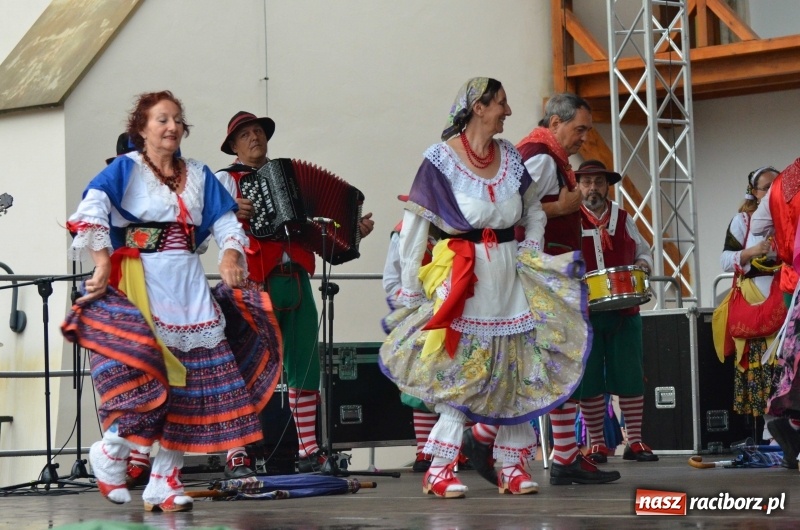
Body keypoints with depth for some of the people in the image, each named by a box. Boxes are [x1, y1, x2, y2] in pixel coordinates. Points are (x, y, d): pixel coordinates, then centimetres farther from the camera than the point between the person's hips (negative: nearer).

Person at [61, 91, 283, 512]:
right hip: (139, 283, -5)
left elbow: (225, 222, 14)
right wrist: (102, 262, -24)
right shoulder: (125, 169, 1)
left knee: (193, 380, -1)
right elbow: (90, 212, -13)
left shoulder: (198, 176, 17)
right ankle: (113, 449, 0)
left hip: (189, 287, 6)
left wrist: (230, 254, -7)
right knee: (142, 366, -24)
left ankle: (164, 480, 6)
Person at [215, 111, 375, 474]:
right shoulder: (226, 180, 5)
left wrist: (353, 229, 10)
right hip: (254, 284, -5)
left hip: (295, 279, 5)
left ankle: (309, 451, 13)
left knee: (304, 366, 6)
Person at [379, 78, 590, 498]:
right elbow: (413, 226, -6)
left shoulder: (510, 157, 9)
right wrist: (409, 289, -7)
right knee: (459, 372, -8)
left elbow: (534, 209, 24)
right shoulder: (441, 159, -7)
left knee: (515, 371, 4)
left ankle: (513, 467, 11)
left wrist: (531, 251, 8)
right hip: (462, 274, -6)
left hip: (510, 274, 6)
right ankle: (439, 471, -3)